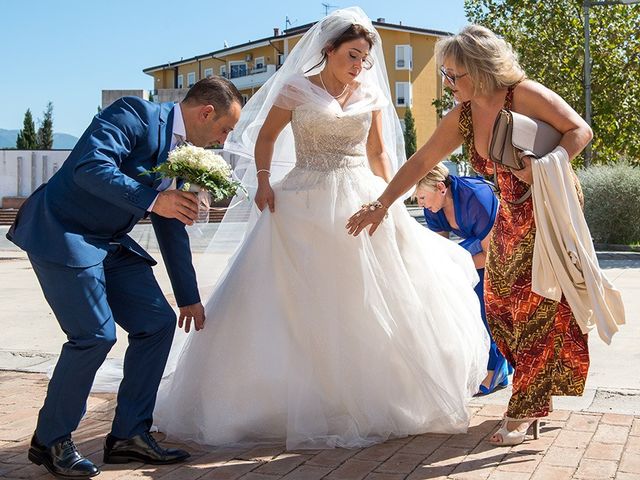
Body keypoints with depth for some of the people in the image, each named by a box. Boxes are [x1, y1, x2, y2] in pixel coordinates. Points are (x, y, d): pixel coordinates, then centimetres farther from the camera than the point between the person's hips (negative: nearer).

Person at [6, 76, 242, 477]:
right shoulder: (134, 114, -14)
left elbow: (173, 229, 17)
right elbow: (89, 166, -29)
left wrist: (189, 297, 20)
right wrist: (152, 200, -32)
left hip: (110, 244, 9)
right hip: (62, 232, -9)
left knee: (158, 323, 2)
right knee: (95, 334, -15)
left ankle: (129, 435, 13)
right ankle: (51, 440, 7)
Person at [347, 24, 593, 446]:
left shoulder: (525, 95, -19)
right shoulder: (462, 118, 0)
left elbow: (580, 131, -16)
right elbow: (421, 162, 4)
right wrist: (381, 205, 2)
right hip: (512, 217, 7)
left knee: (538, 307, -5)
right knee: (499, 302, 6)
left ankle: (526, 410, 2)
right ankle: (535, 393, 21)